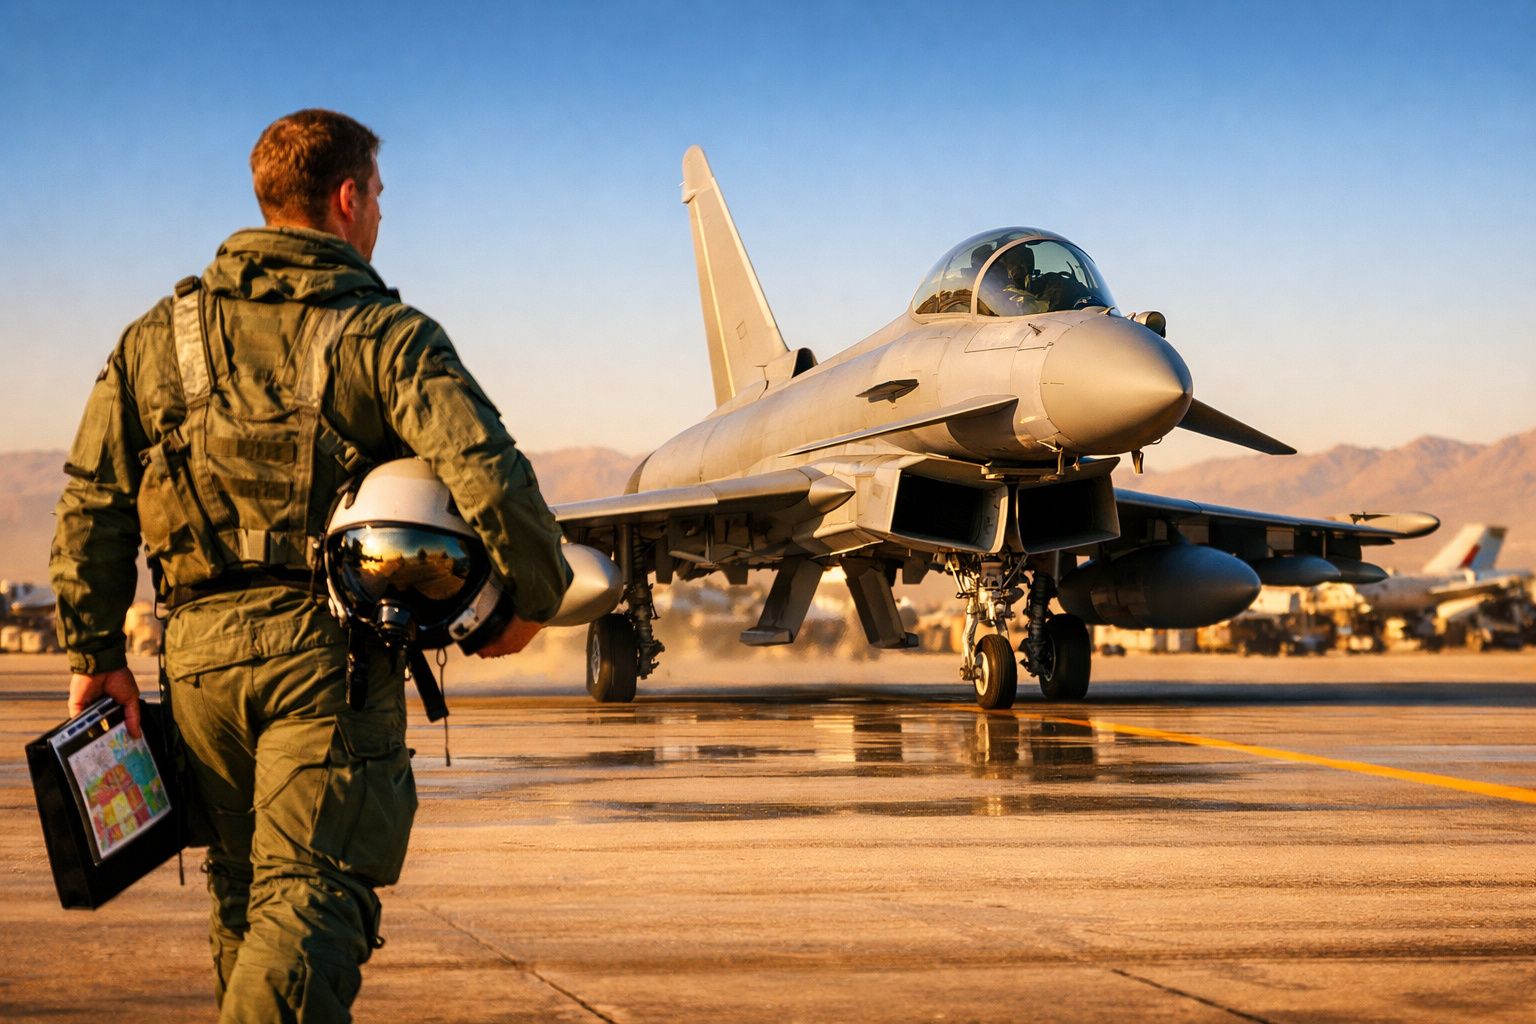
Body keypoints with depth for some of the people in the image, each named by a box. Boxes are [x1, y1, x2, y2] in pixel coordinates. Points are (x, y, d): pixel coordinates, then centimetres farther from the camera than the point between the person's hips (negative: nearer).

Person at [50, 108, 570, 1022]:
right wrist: (533, 595, 1)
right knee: (313, 896, -9)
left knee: (241, 898, 19)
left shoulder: (161, 335, 13)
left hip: (201, 648, 5)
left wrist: (97, 652, 15)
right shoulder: (388, 334, -1)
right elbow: (489, 475, -14)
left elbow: (93, 503, 10)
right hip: (332, 646, -4)